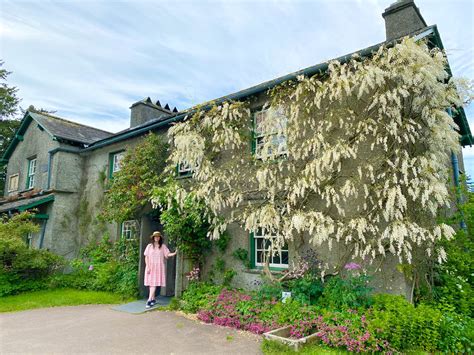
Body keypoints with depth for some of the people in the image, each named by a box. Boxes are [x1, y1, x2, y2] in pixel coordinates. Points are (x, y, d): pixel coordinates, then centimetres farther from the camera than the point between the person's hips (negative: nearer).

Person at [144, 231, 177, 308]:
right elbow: (146, 257, 3)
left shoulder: (163, 246, 5)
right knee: (151, 284, 5)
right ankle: (153, 299, 19)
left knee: (155, 284, -9)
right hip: (150, 267, 1)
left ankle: (149, 300, -12)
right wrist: (147, 267, -6)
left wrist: (174, 253, -18)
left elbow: (167, 255, -1)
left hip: (159, 267, -1)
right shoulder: (149, 246, 5)